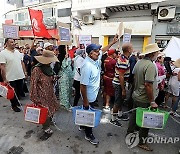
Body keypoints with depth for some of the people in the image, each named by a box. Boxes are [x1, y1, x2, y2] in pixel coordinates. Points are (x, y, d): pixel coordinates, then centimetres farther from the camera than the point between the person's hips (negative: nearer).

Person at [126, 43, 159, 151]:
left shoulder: (139, 62, 1)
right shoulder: (151, 66, -25)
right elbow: (148, 85, -28)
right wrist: (152, 102, -19)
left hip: (137, 96, 8)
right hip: (145, 100, -8)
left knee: (135, 116, 23)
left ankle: (130, 133, 41)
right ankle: (142, 142, 29)